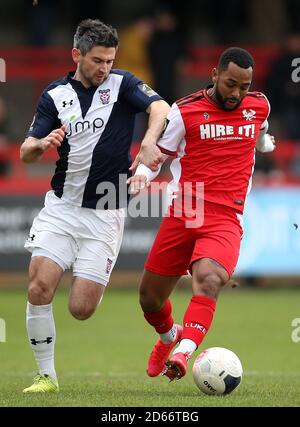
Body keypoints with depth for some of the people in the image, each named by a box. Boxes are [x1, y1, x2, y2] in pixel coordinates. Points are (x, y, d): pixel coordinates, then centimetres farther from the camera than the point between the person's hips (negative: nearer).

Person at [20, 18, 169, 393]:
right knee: (39, 287, -16)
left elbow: (161, 108, -19)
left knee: (81, 309, -8)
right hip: (61, 207, 2)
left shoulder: (121, 84, -2)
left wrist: (148, 143, -39)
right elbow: (26, 152, 1)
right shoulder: (54, 95, 4)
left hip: (105, 215, -2)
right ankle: (46, 375, -2)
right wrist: (43, 144, -23)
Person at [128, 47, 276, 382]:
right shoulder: (185, 111, -1)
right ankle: (169, 337, 43)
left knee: (209, 281, -31)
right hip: (182, 215, 0)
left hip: (225, 220, 0)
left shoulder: (259, 106, 8)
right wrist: (141, 175, -10)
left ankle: (182, 355, -42)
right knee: (149, 298, 9)